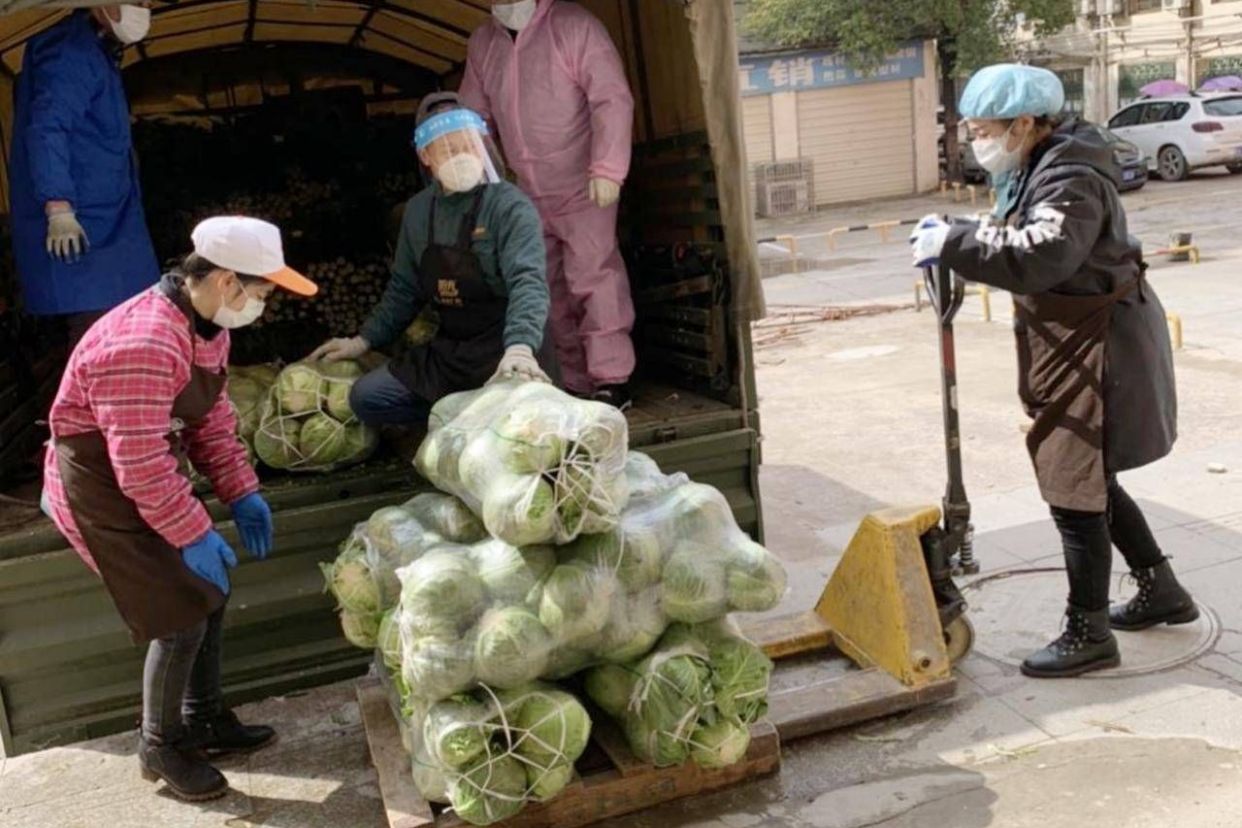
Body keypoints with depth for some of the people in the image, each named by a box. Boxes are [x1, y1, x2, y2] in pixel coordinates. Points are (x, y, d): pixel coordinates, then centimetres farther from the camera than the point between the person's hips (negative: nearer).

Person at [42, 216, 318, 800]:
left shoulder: (208, 326, 0)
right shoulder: (143, 346, -33)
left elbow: (212, 417, 10)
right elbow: (140, 466, -31)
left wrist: (242, 493, 3)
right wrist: (195, 535, -24)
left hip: (152, 471, 9)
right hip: (102, 486, -9)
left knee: (209, 588, 13)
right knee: (182, 611, -5)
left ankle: (203, 719, 31)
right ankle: (160, 748, 16)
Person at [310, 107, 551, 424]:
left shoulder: (510, 206, -14)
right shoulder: (418, 210, 8)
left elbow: (527, 282, -28)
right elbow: (404, 289, 19)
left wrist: (519, 349, -45)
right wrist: (364, 341, 16)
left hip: (503, 351, -6)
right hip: (448, 351, 6)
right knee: (365, 399, -2)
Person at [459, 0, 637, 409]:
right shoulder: (481, 43, 10)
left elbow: (613, 98, -15)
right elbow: (471, 116, 17)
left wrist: (607, 169, -23)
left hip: (583, 188, -6)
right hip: (529, 195, 7)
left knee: (591, 276, -14)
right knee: (551, 291, 8)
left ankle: (611, 380, -9)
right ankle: (575, 385, 16)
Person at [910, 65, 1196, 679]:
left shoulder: (1071, 179, -21)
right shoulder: (1033, 169, 11)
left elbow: (1040, 257, -36)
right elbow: (1015, 240, 15)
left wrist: (953, 243, -31)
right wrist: (954, 238, -2)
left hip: (1097, 348, -11)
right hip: (1071, 345, 11)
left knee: (1076, 490, -3)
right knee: (1090, 480, 20)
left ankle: (1087, 633, 10)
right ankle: (1161, 590, 37)